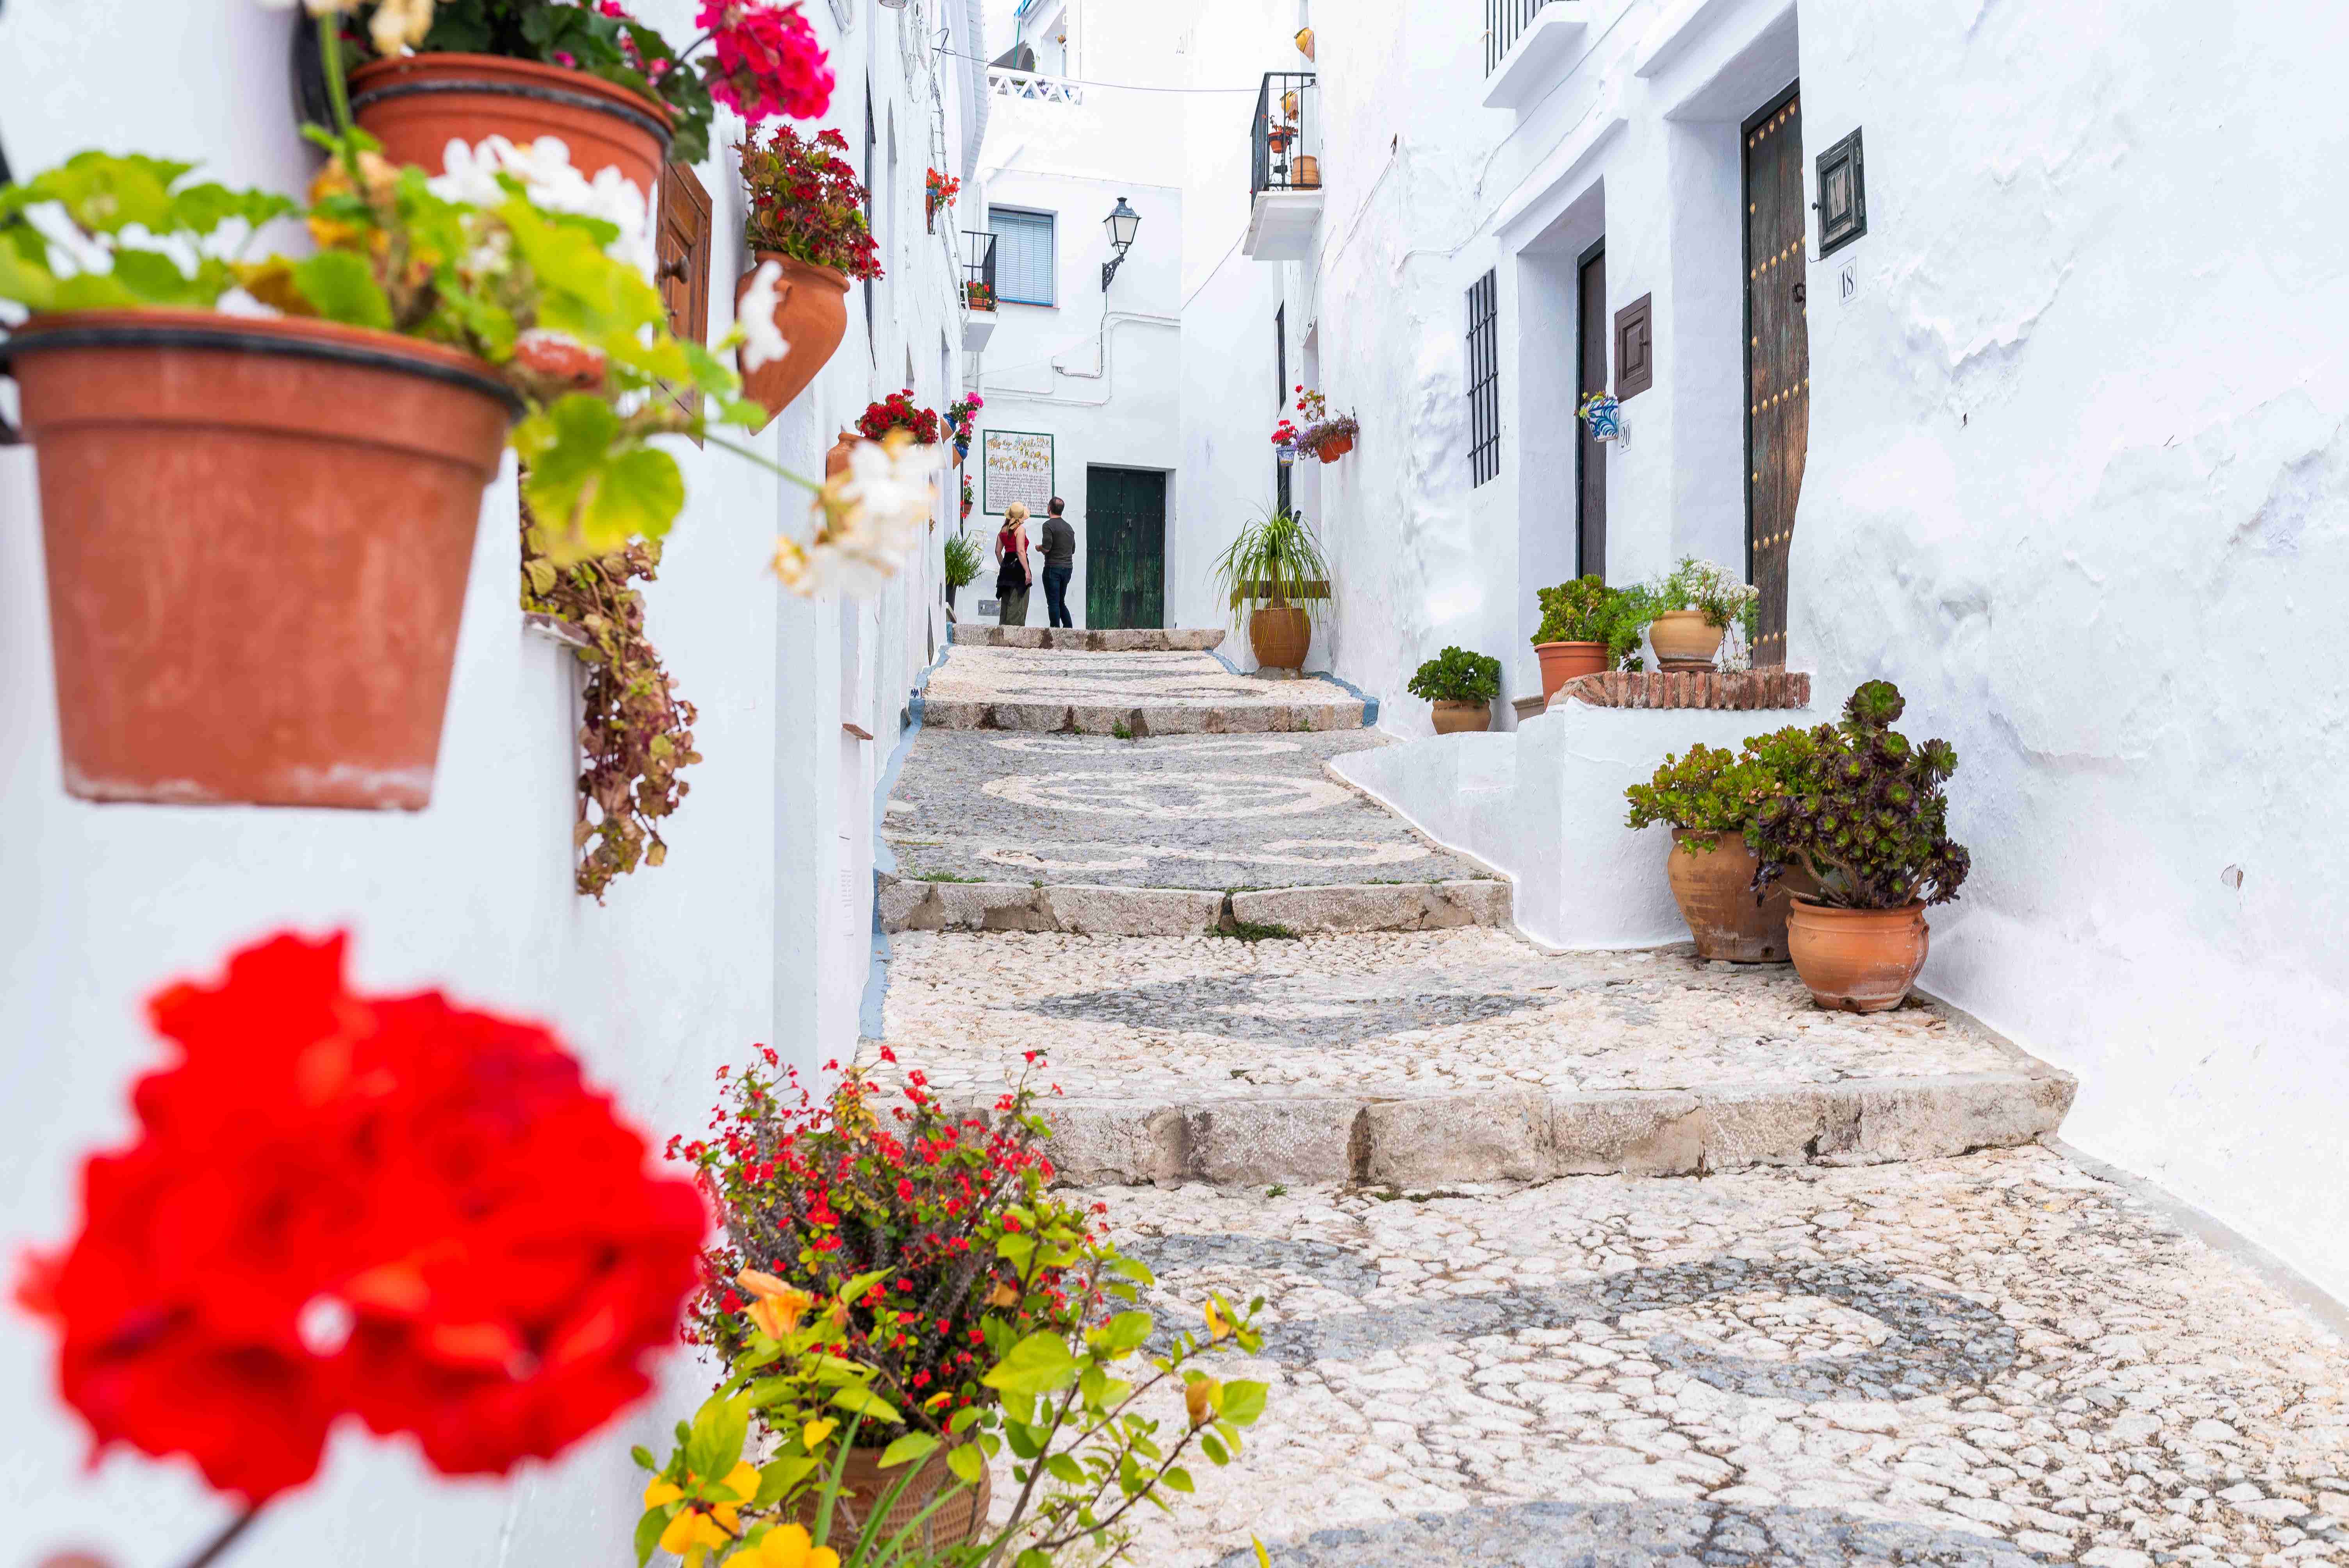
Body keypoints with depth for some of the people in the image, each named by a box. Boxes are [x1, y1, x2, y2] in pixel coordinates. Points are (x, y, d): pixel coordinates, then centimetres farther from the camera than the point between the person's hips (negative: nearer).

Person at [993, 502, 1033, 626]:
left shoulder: (1003, 530, 12)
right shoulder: (1020, 529, -9)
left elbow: (998, 551, 15)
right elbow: (1020, 551, -17)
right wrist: (1027, 571, -16)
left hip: (1006, 566, 7)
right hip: (1018, 566, -7)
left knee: (1006, 603, 13)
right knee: (1018, 604, -5)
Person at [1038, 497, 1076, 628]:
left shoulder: (1049, 525, -10)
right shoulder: (1069, 527, 14)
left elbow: (1047, 548, -18)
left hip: (1053, 568, -7)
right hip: (1068, 568, 7)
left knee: (1053, 603, -3)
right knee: (1061, 602, 15)